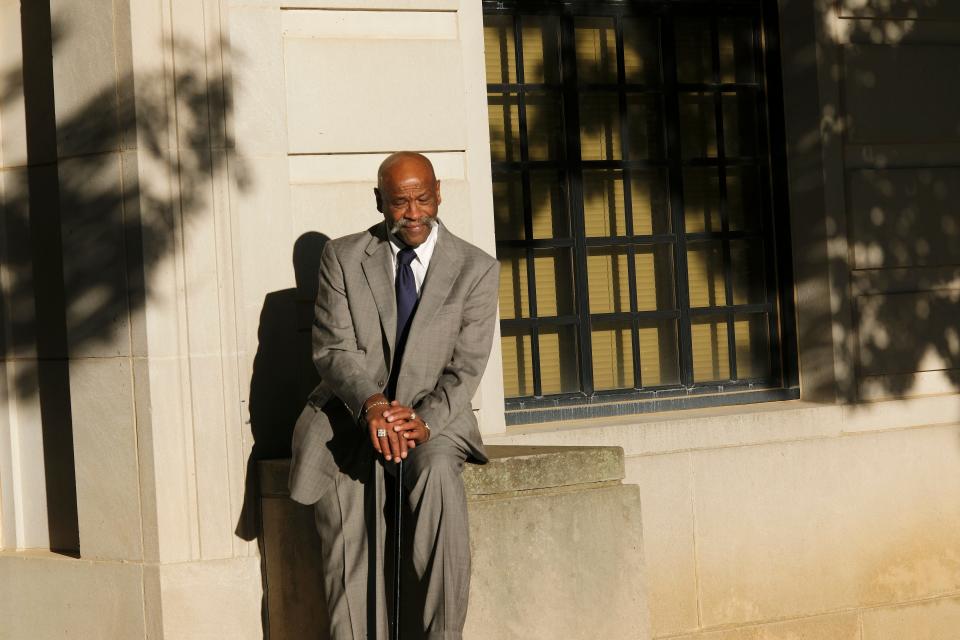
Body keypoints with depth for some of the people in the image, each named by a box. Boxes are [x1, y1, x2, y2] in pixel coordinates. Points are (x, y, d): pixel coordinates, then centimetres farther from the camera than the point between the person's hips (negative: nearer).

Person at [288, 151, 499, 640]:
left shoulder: (475, 269, 5)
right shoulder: (342, 258, 6)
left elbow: (465, 368, -3)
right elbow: (333, 349, -4)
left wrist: (424, 420, -22)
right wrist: (372, 404, -24)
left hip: (433, 417, -1)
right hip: (350, 415, 1)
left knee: (437, 472, -34)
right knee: (346, 491, -31)